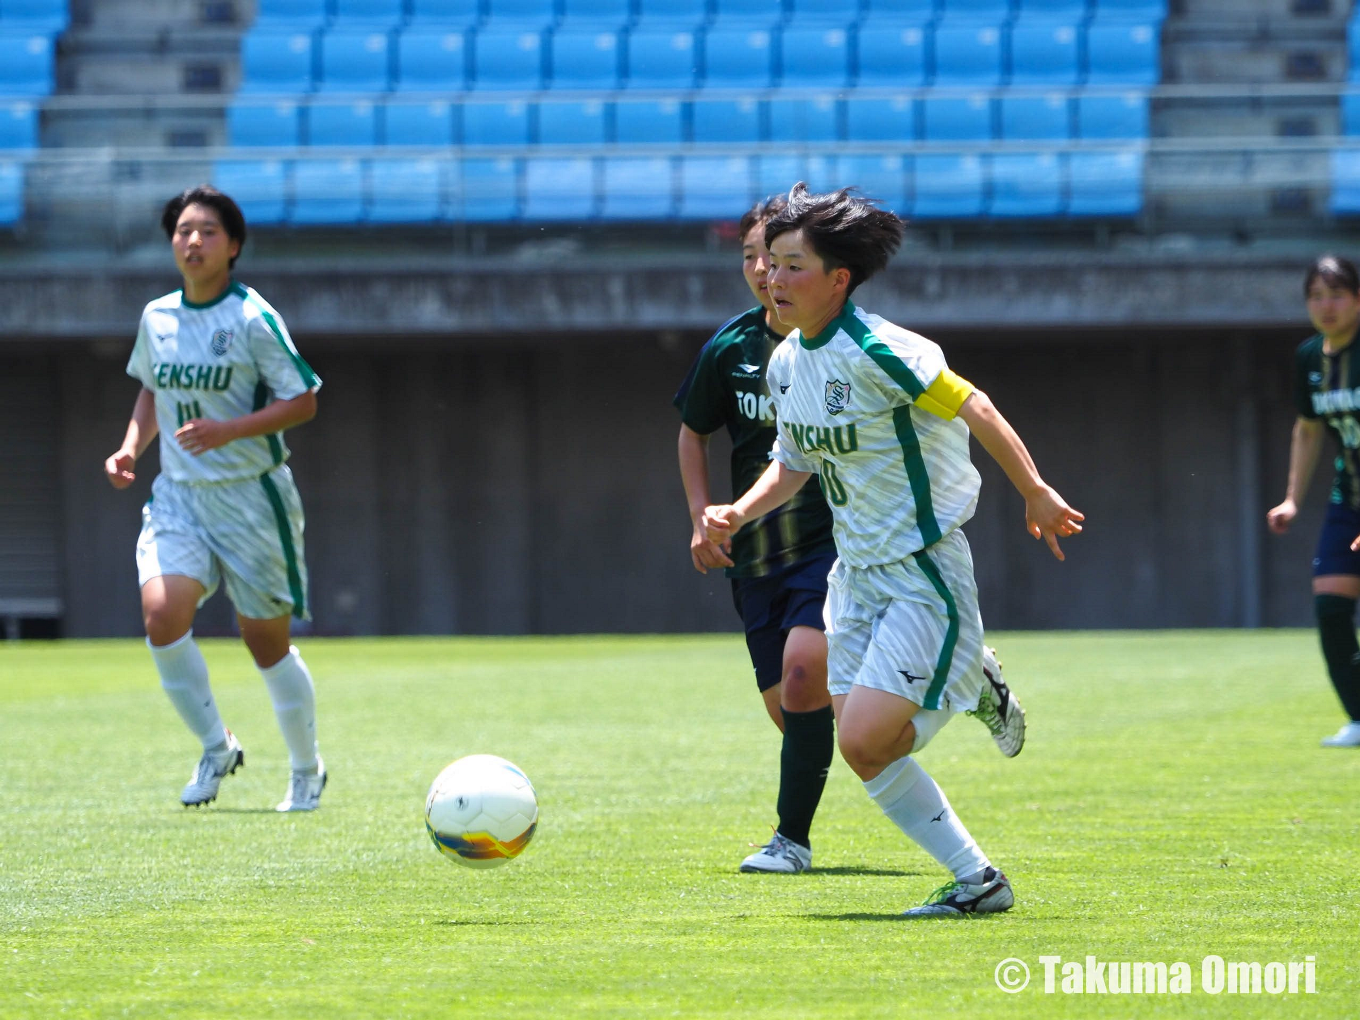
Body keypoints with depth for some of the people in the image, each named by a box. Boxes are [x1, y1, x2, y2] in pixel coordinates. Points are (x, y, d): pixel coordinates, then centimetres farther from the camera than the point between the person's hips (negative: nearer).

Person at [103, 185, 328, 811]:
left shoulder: (253, 319, -12)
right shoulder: (156, 318, 5)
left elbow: (302, 402, -10)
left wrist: (229, 430, -22)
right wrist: (132, 446, 5)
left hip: (251, 495, -4)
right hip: (178, 495, 4)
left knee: (265, 640, 3)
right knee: (162, 614, -19)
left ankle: (306, 770, 26)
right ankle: (215, 748, 2)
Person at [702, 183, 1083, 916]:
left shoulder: (875, 353, -21)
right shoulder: (786, 364, 4)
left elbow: (973, 410, -16)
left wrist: (1035, 495, -11)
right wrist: (737, 514, 0)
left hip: (922, 572, -8)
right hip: (856, 572, 8)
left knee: (865, 741, -17)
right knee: (864, 754, 5)